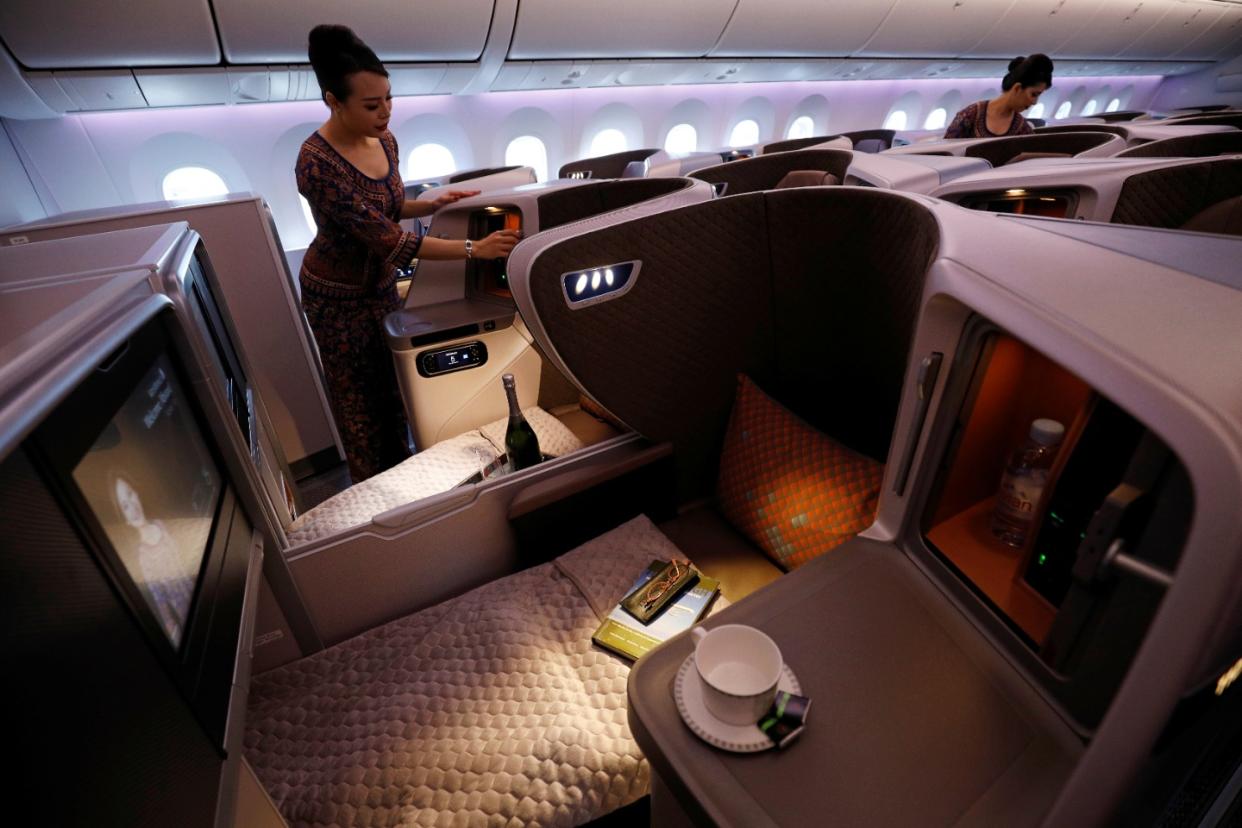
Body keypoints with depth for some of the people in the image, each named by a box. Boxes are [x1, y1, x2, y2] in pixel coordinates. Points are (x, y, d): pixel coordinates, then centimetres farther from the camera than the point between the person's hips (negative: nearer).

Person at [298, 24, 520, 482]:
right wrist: (474, 249, -35)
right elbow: (390, 240, -33)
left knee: (394, 379, 18)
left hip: (381, 281, 7)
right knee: (358, 394, 10)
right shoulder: (317, 165, -30)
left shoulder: (384, 141, -5)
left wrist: (433, 205, -8)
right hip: (338, 296, -6)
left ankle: (399, 467, 40)